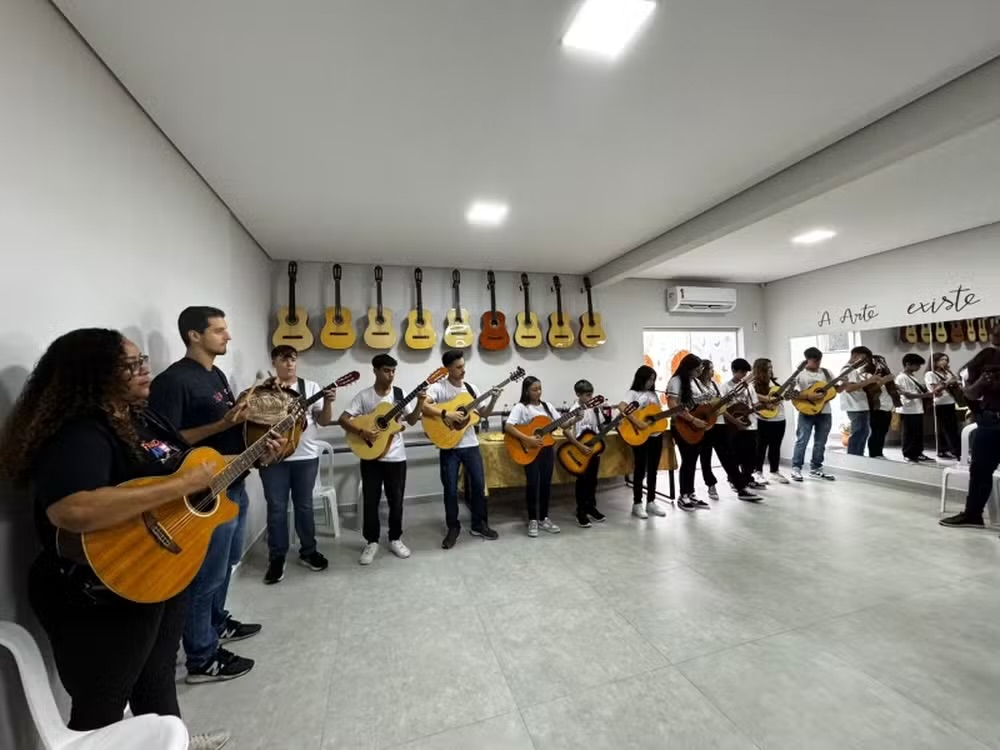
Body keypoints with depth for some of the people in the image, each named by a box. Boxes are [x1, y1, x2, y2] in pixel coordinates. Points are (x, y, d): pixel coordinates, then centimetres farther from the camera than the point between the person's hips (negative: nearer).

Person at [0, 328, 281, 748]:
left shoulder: (144, 418, 3)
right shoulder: (77, 436, -27)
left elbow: (193, 460, 14)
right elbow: (71, 511, -44)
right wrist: (182, 485, -38)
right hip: (100, 598, -9)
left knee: (158, 676, 30)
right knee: (102, 709, 14)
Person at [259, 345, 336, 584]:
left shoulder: (310, 386, 4)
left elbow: (324, 421, 1)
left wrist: (328, 403, -18)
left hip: (306, 456, 1)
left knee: (304, 505, 11)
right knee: (277, 507, 6)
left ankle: (308, 552, 26)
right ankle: (276, 558, 21)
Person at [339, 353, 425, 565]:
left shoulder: (399, 393, 0)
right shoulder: (364, 396, -5)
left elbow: (412, 421, 1)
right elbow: (342, 419, -9)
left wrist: (420, 402, -13)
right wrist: (362, 433, -23)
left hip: (396, 456, 1)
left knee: (396, 500, 9)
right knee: (371, 500, 8)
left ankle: (395, 539, 27)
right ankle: (372, 542, 25)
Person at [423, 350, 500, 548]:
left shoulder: (470, 388, 7)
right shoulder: (438, 387, -9)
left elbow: (484, 414, 10)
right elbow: (423, 406, -24)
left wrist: (493, 400, -6)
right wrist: (446, 414, -28)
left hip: (471, 444, 5)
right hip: (449, 446, -4)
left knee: (479, 484, 9)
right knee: (451, 489, 4)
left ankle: (479, 525, 27)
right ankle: (453, 528, 23)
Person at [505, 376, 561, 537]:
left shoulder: (547, 406, 8)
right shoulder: (521, 407, -9)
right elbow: (508, 427, -20)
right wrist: (527, 439, -25)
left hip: (547, 448, 5)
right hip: (530, 451, -5)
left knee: (546, 483, 9)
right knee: (533, 484, -2)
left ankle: (544, 518, 23)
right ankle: (532, 520, 14)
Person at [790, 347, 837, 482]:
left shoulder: (826, 372, 9)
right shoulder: (800, 374, -6)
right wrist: (810, 397, -23)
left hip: (825, 412, 5)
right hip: (807, 412, -5)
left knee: (820, 442, 11)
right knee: (802, 440, -6)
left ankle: (816, 468, 22)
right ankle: (796, 468, 1)